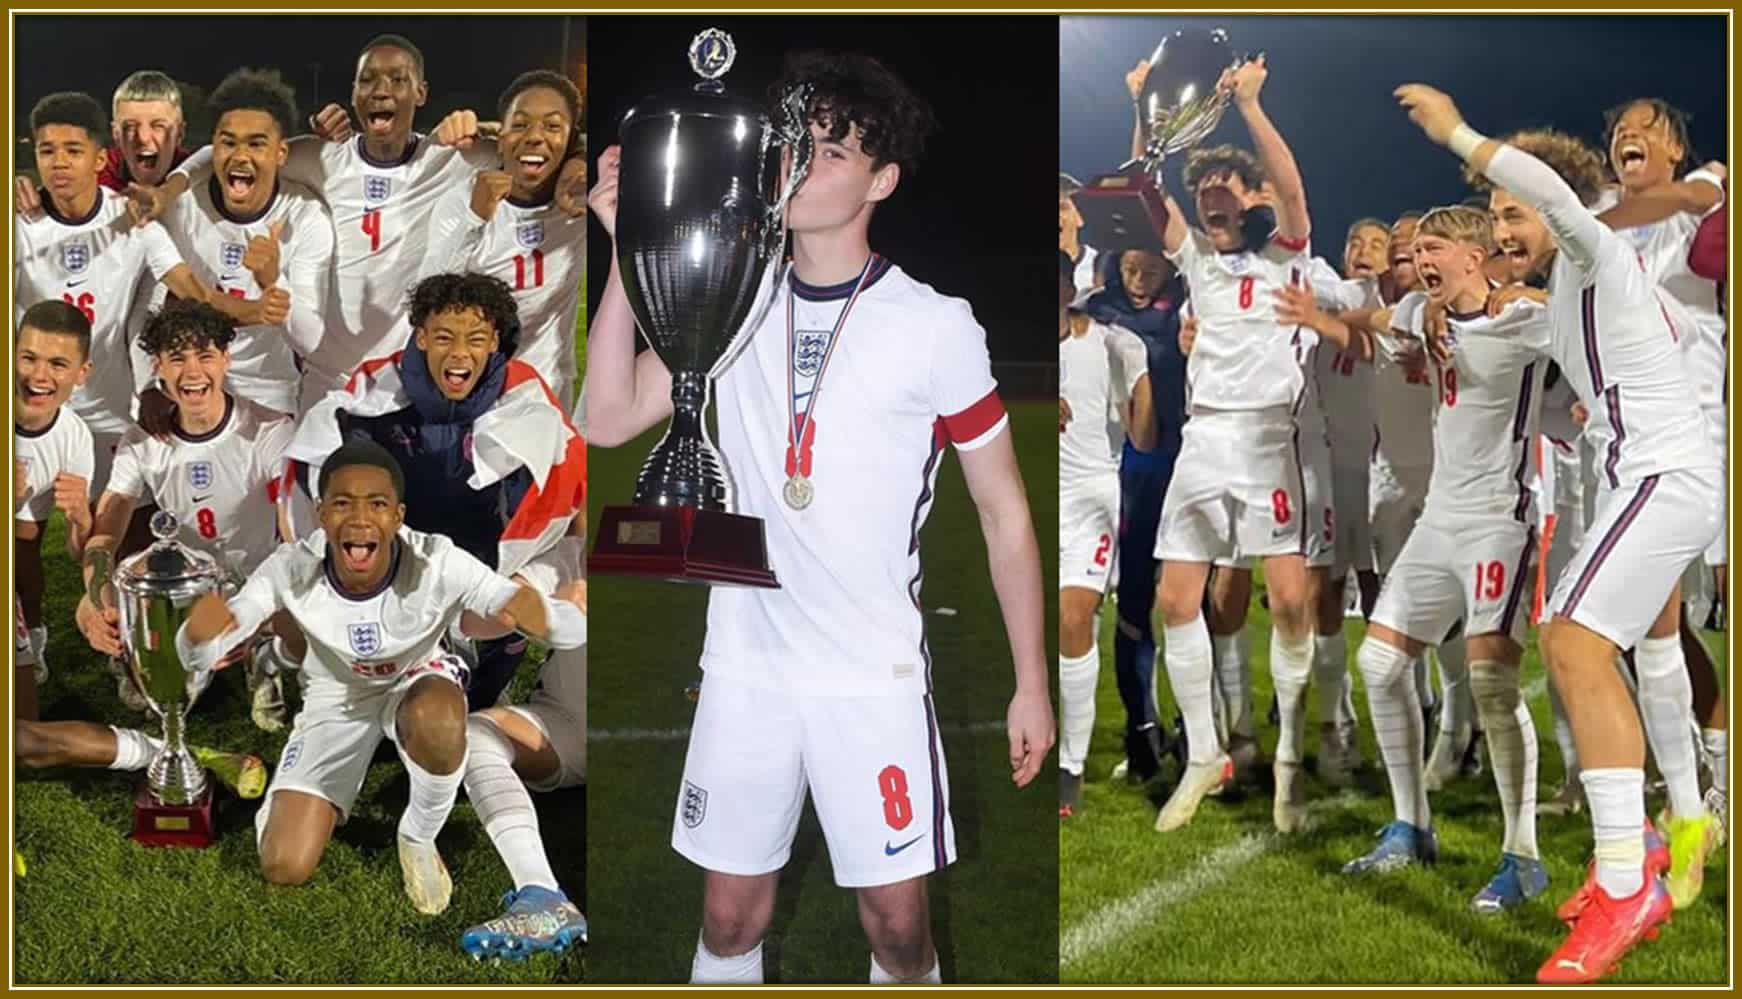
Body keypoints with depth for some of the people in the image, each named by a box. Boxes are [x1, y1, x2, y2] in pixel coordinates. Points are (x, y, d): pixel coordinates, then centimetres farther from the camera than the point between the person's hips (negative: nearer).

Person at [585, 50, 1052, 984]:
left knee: (898, 922, 3)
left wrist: (1032, 684, -1)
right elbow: (610, 418, -8)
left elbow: (1003, 511, -1)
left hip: (876, 678, -2)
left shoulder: (936, 327, -7)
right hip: (744, 669, 3)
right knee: (730, 913, 10)